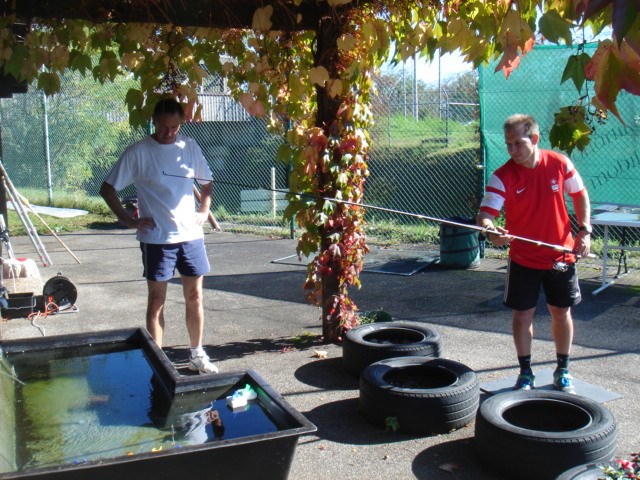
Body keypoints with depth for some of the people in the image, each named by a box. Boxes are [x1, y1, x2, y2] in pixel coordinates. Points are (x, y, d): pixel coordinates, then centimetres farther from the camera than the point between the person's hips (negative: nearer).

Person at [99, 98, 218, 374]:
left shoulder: (189, 147, 5)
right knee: (157, 300, 4)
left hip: (191, 235, 4)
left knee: (194, 297, 11)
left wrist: (204, 211, 8)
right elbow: (107, 189, -4)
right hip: (156, 239, -4)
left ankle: (197, 355, 26)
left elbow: (207, 182, 20)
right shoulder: (138, 152, -7)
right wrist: (128, 220, -9)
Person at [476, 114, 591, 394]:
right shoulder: (503, 176, -15)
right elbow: (485, 213, -23)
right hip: (523, 258, -1)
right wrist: (491, 230, -45)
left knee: (561, 312, 11)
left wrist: (585, 230, -2)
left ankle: (563, 371, 29)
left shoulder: (560, 164, -9)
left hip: (561, 254, 1)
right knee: (522, 314, 3)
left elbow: (580, 195, 7)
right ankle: (526, 373, 21)